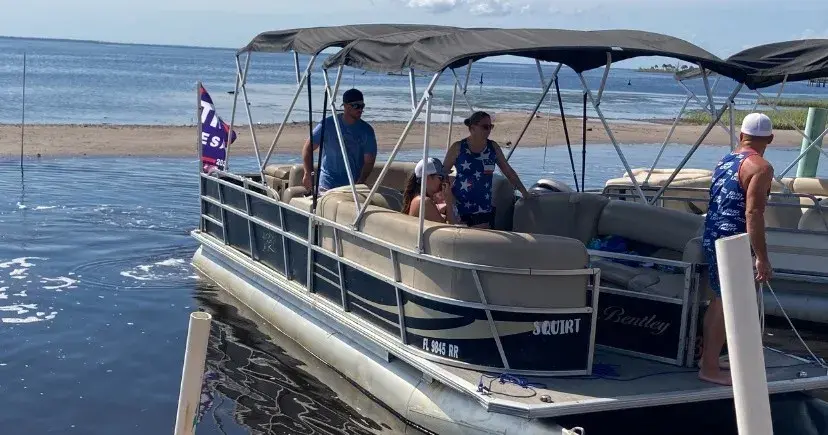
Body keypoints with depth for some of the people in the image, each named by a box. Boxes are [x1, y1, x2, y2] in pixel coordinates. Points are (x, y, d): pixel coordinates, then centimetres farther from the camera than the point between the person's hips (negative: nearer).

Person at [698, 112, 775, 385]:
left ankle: (706, 354, 31)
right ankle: (710, 368, 1)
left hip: (712, 238, 8)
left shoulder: (725, 162, 13)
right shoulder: (760, 168, -12)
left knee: (720, 299, 20)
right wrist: (762, 258, -20)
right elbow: (752, 213, -20)